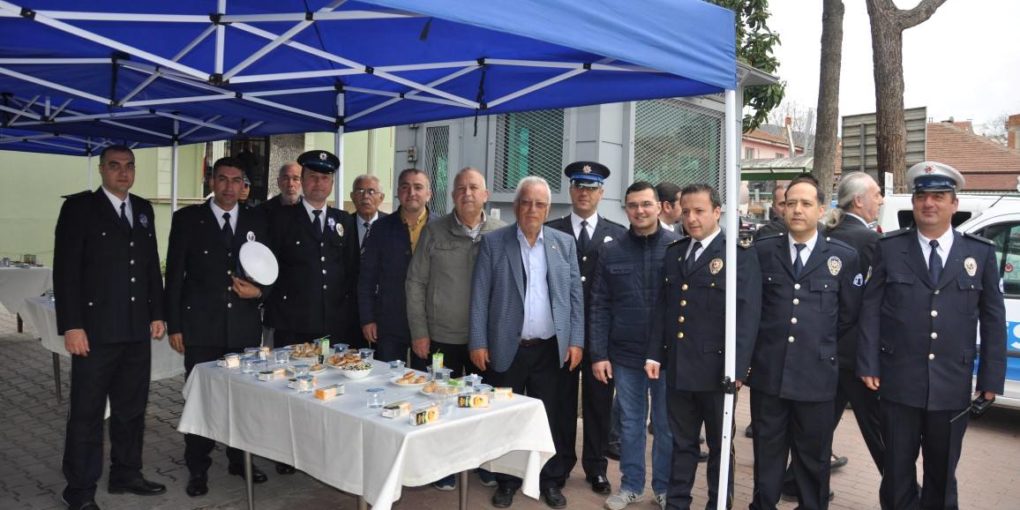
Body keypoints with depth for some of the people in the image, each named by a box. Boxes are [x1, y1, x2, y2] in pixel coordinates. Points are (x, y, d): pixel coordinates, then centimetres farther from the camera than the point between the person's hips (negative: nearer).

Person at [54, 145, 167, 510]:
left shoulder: (143, 209, 12)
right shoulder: (79, 207, -5)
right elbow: (65, 270, -9)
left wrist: (157, 313, 9)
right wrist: (71, 326, -14)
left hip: (137, 329, 5)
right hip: (95, 329, -5)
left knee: (132, 407, 14)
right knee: (86, 413, 5)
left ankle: (126, 474, 28)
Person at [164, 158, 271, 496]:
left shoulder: (257, 219, 6)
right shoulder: (187, 218, 0)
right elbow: (175, 274, 0)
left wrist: (260, 291, -9)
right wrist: (174, 325, -3)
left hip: (245, 325, 2)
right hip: (201, 325, -2)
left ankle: (240, 459, 28)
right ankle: (198, 469, 21)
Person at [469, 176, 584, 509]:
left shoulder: (564, 243, 5)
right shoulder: (493, 242, -1)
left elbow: (575, 295, 6)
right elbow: (479, 296, -2)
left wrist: (576, 341, 0)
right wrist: (478, 343, -6)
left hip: (550, 349, 1)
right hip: (506, 348, -1)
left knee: (549, 418, 9)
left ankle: (551, 481, 25)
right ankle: (507, 481, 26)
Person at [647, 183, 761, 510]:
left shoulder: (740, 254, -7)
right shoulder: (674, 253, 11)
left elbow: (747, 315, -12)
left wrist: (737, 368, -17)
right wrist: (655, 354, 7)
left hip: (716, 368, -4)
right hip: (677, 367, 5)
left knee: (719, 446, 12)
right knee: (681, 444, 15)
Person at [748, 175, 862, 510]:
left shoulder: (844, 256, 1)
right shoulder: (762, 251, 3)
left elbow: (848, 315, 9)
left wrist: (819, 344, 11)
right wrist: (767, 341, 8)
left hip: (816, 373, -1)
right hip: (768, 371, 1)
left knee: (813, 455, 12)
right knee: (767, 452, 13)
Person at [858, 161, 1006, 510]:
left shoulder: (981, 253, 3)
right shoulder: (889, 248, 0)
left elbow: (993, 319, 4)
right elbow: (871, 310, -1)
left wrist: (991, 379, 0)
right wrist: (868, 366, -7)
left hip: (952, 387, 1)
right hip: (899, 382, -1)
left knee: (942, 470, 16)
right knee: (898, 467, 12)